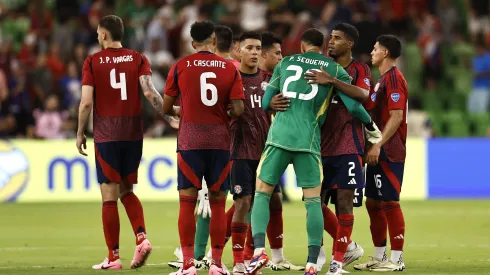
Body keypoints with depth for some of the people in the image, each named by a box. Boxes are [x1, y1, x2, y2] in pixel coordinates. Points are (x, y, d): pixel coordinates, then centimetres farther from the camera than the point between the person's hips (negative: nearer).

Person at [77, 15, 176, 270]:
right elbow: (149, 91, -11)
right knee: (126, 191, 17)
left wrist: (80, 133, 3)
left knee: (109, 195, 1)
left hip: (106, 135, -3)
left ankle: (113, 257, 1)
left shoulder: (93, 62, -2)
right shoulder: (138, 59, 3)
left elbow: (86, 102, -7)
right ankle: (142, 237, -5)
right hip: (133, 134, 3)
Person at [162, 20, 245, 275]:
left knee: (187, 201, 1)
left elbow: (166, 108, 4)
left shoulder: (180, 67, 0)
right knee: (217, 202, 7)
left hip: (190, 141, -1)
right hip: (220, 141, 1)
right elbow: (238, 110, -4)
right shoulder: (230, 69, 2)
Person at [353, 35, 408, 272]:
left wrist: (378, 145, -23)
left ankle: (396, 260, -5)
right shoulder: (383, 79, 18)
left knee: (390, 203, -8)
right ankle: (379, 257, 18)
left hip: (388, 153, -10)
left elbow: (396, 116, -20)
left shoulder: (393, 78, -12)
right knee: (373, 202, 12)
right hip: (379, 153, 10)